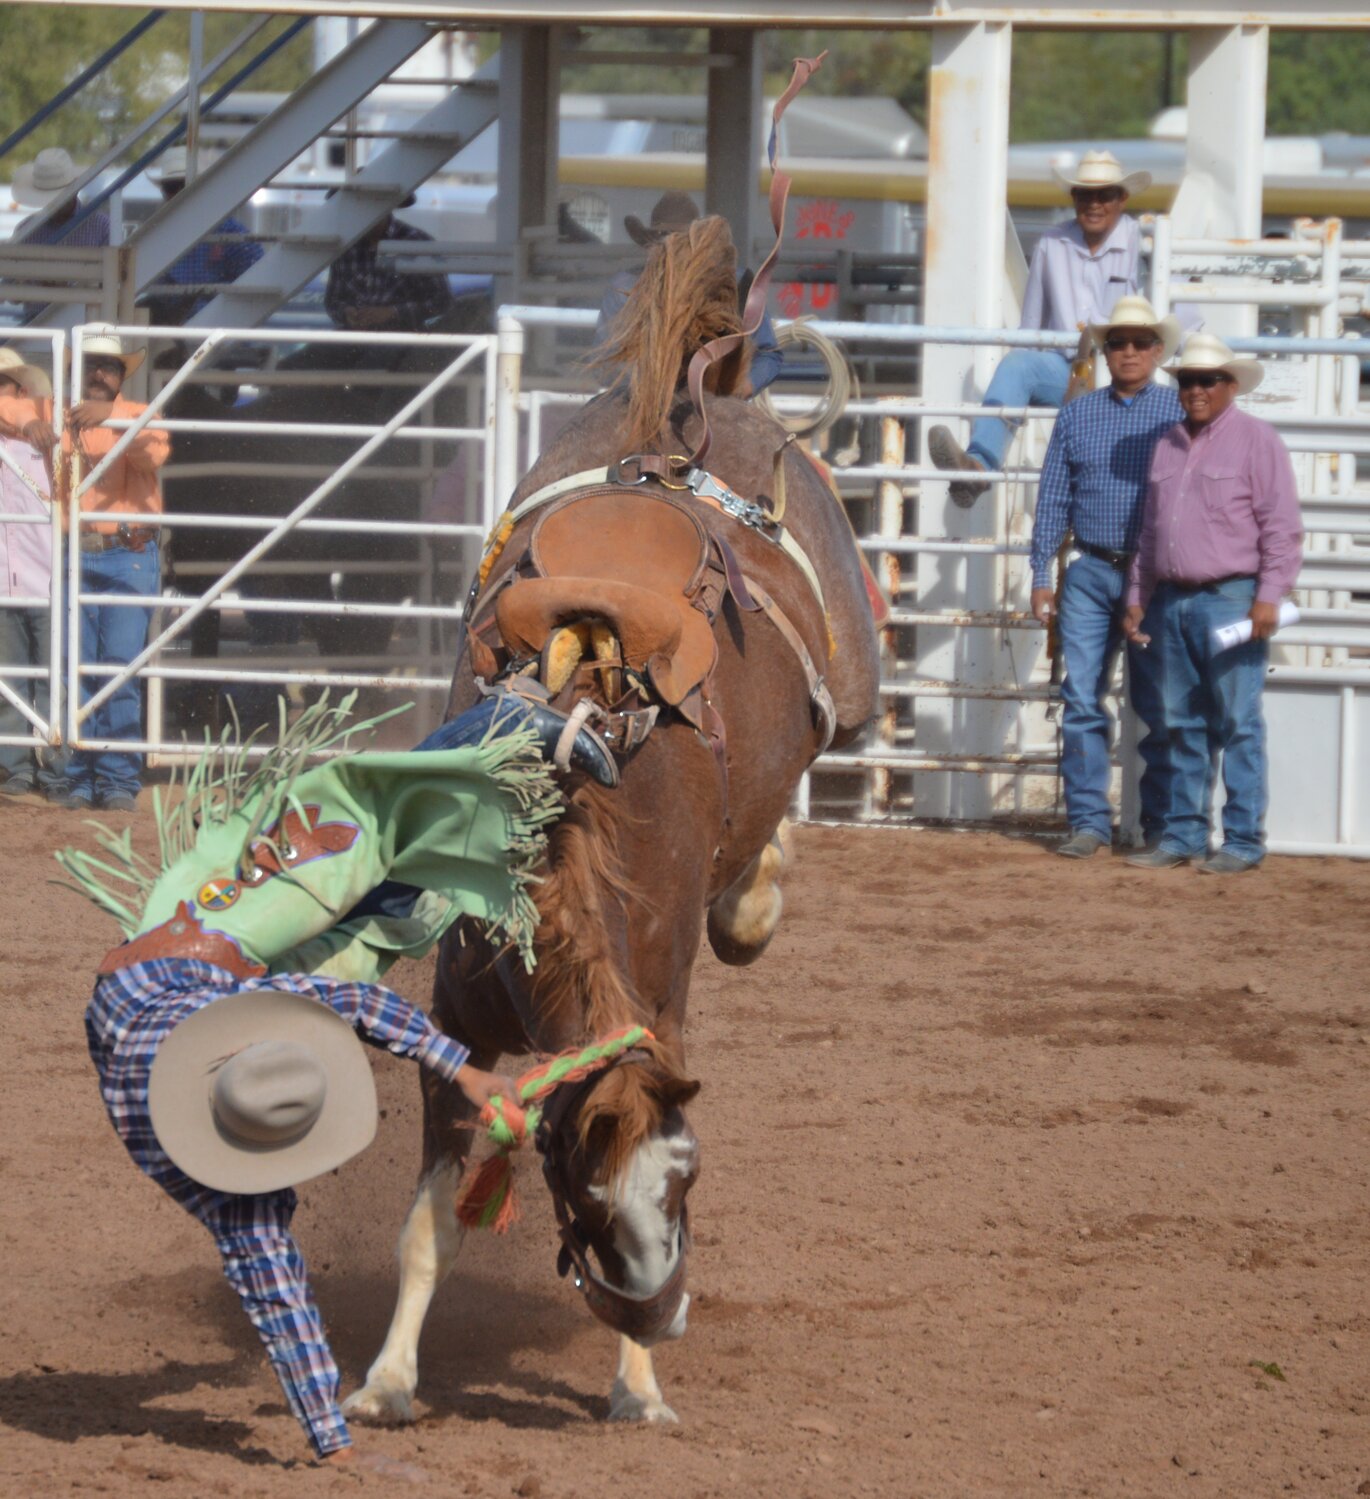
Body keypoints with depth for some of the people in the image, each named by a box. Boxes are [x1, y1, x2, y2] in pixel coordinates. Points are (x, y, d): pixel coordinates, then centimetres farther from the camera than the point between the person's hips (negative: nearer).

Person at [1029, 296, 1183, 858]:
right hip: (1091, 574, 2)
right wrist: (1041, 576, 5)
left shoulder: (1180, 413, 3)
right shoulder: (1077, 415, 10)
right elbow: (1053, 498, 11)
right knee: (1081, 700, -3)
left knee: (1158, 706, 2)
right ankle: (1089, 822, 3)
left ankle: (1162, 826, 11)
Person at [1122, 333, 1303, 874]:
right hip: (1171, 601, 7)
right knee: (1183, 725, 9)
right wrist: (1137, 599, 18)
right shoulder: (1169, 445, 17)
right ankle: (1183, 834, 14)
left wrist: (1269, 595, -15)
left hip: (1230, 599, -6)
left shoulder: (1256, 440, -3)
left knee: (1237, 724, -5)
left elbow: (1281, 526, -7)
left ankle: (1242, 840, -3)